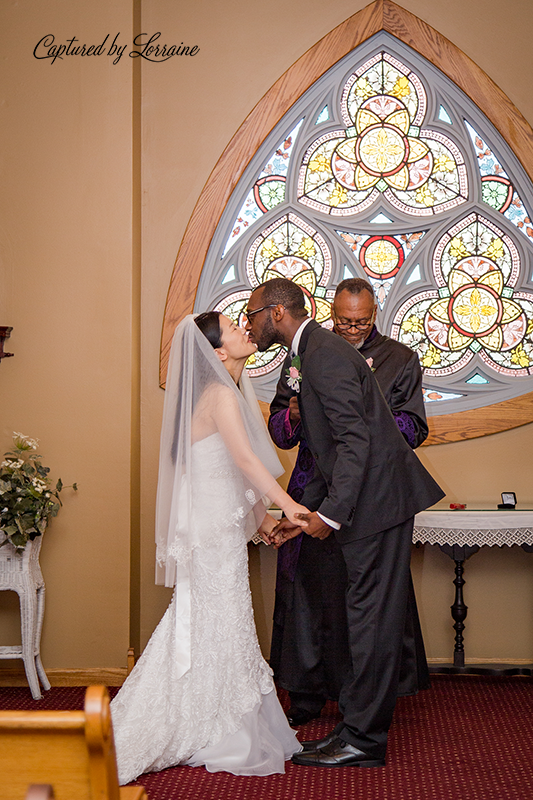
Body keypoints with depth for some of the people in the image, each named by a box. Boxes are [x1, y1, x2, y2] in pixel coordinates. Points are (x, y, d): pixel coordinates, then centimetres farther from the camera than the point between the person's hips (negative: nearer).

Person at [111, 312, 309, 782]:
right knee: (220, 626, -1)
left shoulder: (230, 391, 13)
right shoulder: (221, 395, -17)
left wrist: (261, 515, 11)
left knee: (207, 628, 15)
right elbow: (246, 459, -29)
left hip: (224, 526, 9)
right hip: (213, 529, -9)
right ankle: (219, 741, 11)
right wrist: (287, 504, -37)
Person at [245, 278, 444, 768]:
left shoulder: (324, 354, -14)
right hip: (372, 502, 10)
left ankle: (363, 741, 4)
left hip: (377, 501, -10)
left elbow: (355, 439, -22)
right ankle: (359, 728, 22)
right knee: (370, 619, 14)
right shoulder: (313, 353, 18)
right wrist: (303, 513, 18)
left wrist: (330, 514, -21)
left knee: (372, 621, -3)